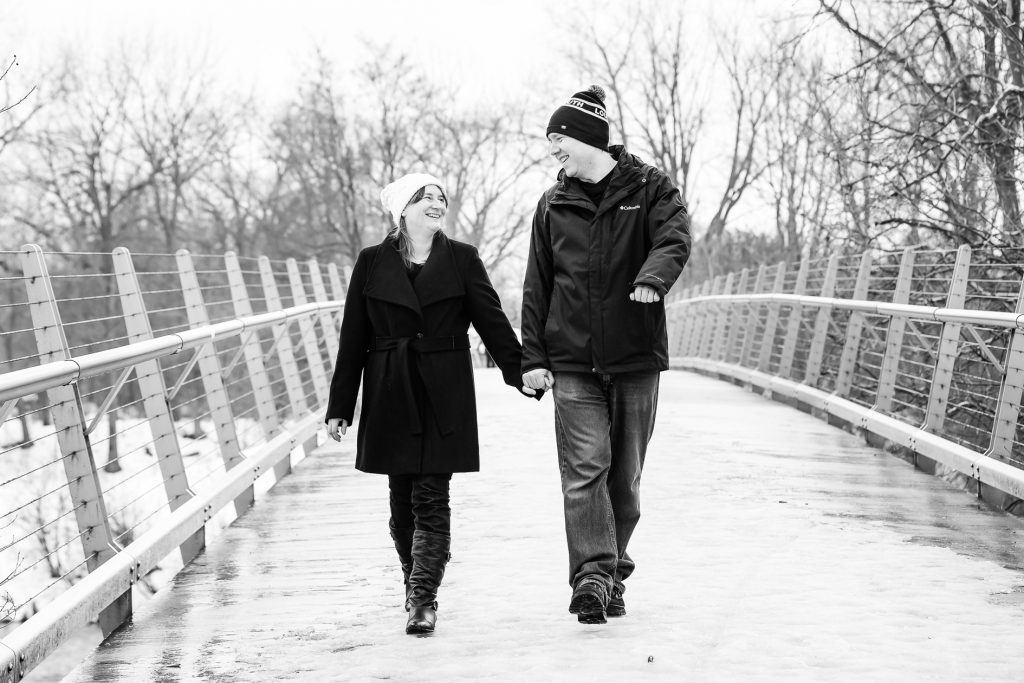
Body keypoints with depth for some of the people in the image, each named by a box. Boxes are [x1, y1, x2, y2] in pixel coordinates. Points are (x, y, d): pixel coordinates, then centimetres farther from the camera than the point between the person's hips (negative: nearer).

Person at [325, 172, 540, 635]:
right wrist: (339, 406, 4)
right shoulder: (372, 263, 4)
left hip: (444, 398, -1)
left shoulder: (462, 259, 4)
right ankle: (417, 589, 22)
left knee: (432, 500, -6)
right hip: (390, 397, 1)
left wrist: (521, 374, -7)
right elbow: (353, 339, 5)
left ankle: (423, 600, -8)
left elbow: (492, 320, 3)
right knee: (402, 500, 7)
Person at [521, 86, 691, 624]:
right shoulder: (554, 205, 11)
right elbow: (537, 286, 10)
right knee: (585, 468, -13)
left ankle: (609, 577, 21)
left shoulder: (649, 189, 2)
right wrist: (532, 356, 1)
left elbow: (675, 239, -17)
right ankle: (594, 576, -18)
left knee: (625, 475, 7)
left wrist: (652, 278, -39)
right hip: (572, 363, 1)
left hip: (636, 358, -1)